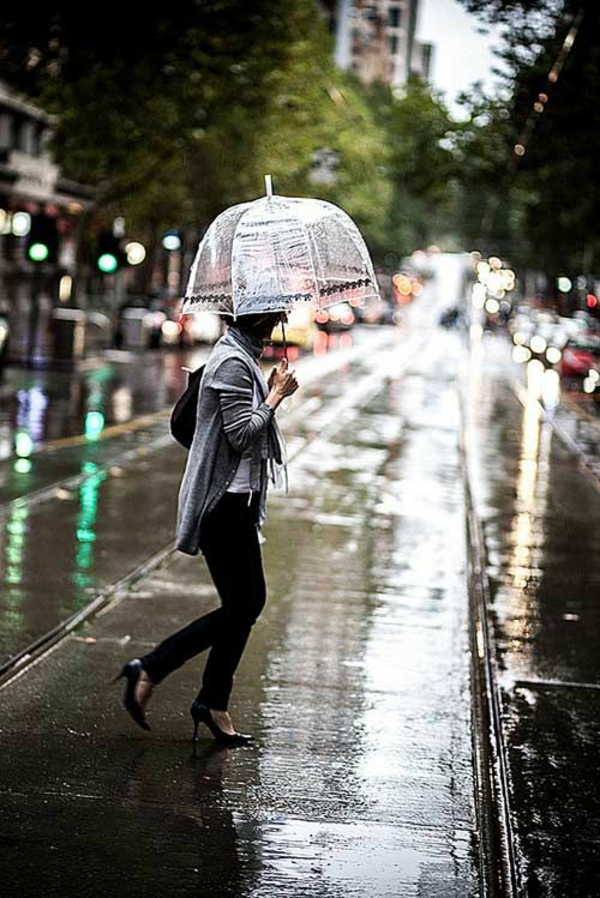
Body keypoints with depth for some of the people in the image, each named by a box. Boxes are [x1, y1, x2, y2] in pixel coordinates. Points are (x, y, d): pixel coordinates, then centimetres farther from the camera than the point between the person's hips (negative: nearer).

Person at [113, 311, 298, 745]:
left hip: (236, 500, 11)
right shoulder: (233, 363, -16)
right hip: (224, 501, -11)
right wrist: (276, 396, -11)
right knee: (239, 608, -6)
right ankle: (149, 672, 1)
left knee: (251, 601, 12)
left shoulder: (242, 357, 16)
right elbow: (242, 435, -22)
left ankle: (214, 705, 17)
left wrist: (273, 392, 11)